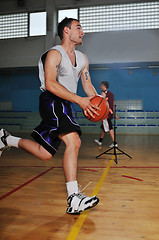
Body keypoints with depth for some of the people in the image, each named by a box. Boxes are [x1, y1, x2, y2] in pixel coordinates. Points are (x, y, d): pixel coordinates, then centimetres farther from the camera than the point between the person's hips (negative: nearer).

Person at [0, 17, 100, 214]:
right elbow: (50, 84, -19)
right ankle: (74, 198, -21)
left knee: (45, 154, 6)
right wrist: (79, 100, -25)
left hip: (64, 105, 8)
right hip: (51, 101, -8)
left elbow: (87, 85, 19)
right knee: (73, 141, -27)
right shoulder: (55, 53, -5)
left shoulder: (82, 58, 19)